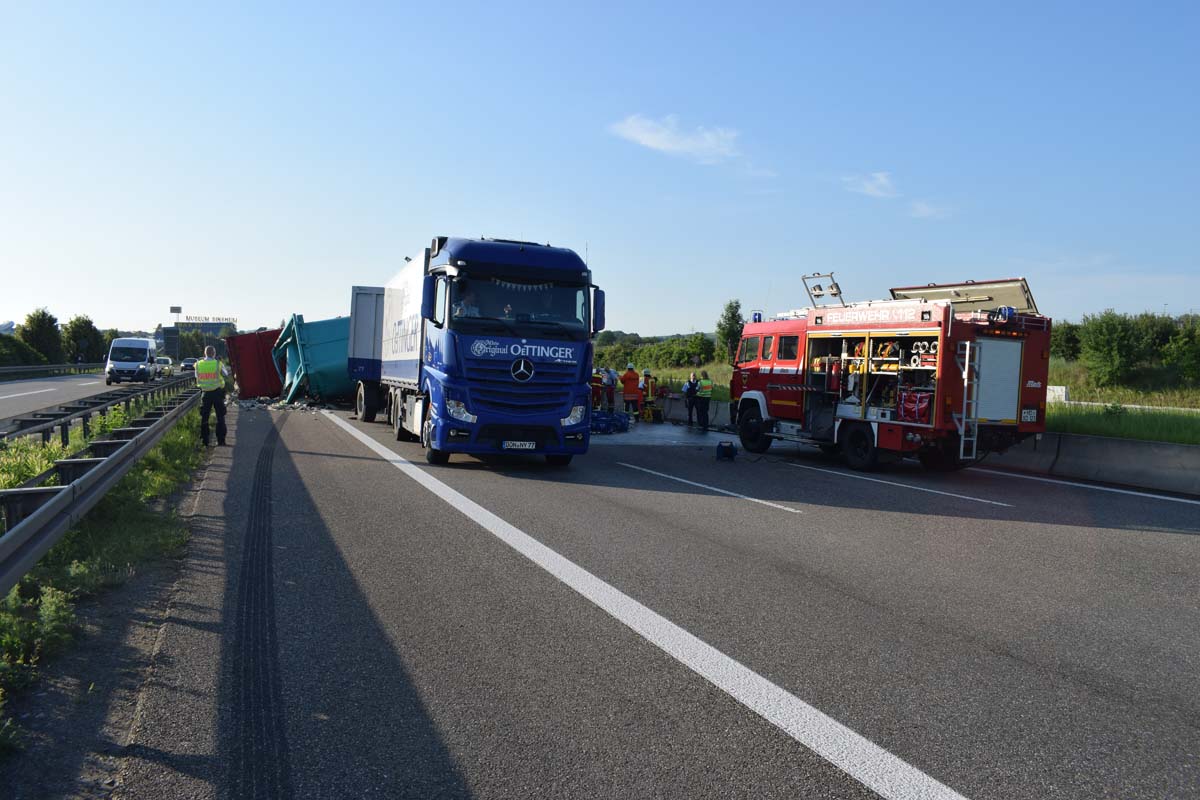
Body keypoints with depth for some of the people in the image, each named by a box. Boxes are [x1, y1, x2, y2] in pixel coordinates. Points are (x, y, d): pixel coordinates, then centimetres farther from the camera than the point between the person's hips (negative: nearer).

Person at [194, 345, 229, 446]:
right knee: (220, 417, 7)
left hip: (205, 393, 2)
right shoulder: (218, 364, -10)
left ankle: (204, 441, 11)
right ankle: (220, 440, 5)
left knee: (204, 417, 10)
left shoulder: (198, 364, -3)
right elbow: (225, 374, 6)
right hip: (217, 392, -2)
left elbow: (197, 377, 10)